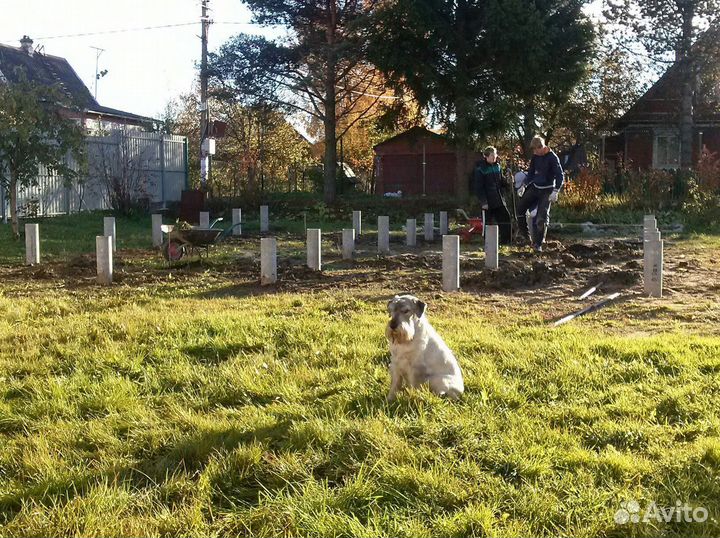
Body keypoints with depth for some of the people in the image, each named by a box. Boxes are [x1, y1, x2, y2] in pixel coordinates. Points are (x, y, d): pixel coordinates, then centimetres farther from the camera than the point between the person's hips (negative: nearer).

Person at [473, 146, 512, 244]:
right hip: (488, 201, -6)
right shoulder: (480, 168, -9)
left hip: (499, 199, 6)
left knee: (506, 219, 3)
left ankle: (506, 242, 12)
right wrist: (483, 201, -15)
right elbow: (479, 187, -10)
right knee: (489, 222, 1)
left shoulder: (497, 166, 9)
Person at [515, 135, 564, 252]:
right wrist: (524, 186, 4)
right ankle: (525, 234, 19)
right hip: (534, 187, 6)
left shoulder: (552, 158, -16)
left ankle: (538, 244, -3)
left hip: (547, 191, -6)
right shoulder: (535, 157, 2)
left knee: (543, 217, -11)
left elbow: (560, 176, -17)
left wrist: (555, 192, -28)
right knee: (519, 208, 2)